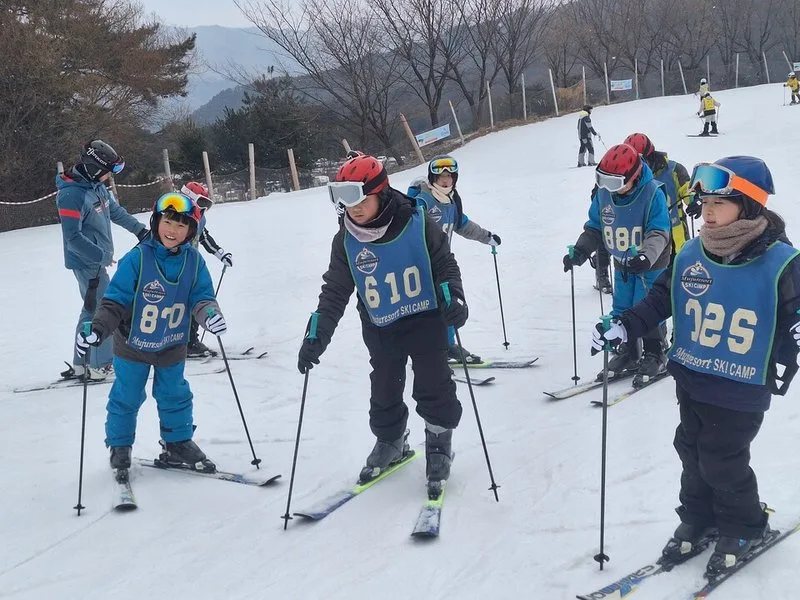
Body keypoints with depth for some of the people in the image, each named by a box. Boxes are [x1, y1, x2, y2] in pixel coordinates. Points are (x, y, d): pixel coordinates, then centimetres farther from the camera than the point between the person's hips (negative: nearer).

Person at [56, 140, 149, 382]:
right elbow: (73, 237, -23)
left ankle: (80, 365, 25)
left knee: (92, 310, 16)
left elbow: (115, 211, 22)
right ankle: (101, 367, 3)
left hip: (97, 260, 10)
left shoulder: (97, 186, 6)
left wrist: (139, 230, 27)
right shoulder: (71, 195, -21)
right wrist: (102, 256, -23)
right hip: (87, 263, -10)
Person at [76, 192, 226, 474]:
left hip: (172, 346, 3)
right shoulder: (137, 259, -21)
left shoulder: (194, 261, -10)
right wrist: (97, 329, -31)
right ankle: (119, 446, 31)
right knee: (127, 397, 11)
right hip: (133, 344, -3)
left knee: (175, 397, 16)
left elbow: (201, 297, -8)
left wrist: (210, 313, -30)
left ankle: (179, 443, 32)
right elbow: (115, 301, -19)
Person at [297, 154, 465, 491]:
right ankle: (389, 440, 37)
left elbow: (445, 265, -6)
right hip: (380, 330, 3)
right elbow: (335, 292, -3)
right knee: (384, 391, 13)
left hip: (426, 320, -3)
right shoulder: (346, 241, -9)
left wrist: (454, 297, -23)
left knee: (434, 386, -1)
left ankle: (439, 439, 22)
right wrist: (317, 336, -9)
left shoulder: (417, 223, -16)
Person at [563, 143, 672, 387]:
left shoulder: (653, 193, -24)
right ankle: (627, 353, 25)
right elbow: (594, 227, 2)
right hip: (622, 264, 6)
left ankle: (654, 356, 13)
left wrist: (645, 257, -42)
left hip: (651, 264, -6)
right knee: (621, 310, 10)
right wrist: (580, 251, -13)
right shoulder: (603, 194, -8)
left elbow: (659, 232, -26)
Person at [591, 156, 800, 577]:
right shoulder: (692, 255, -4)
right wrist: (624, 325, -2)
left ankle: (743, 529, 30)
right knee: (693, 454, 18)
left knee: (723, 463, 5)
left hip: (742, 393, -5)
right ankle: (697, 517, 40)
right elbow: (661, 300, 7)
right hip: (692, 382, 5)